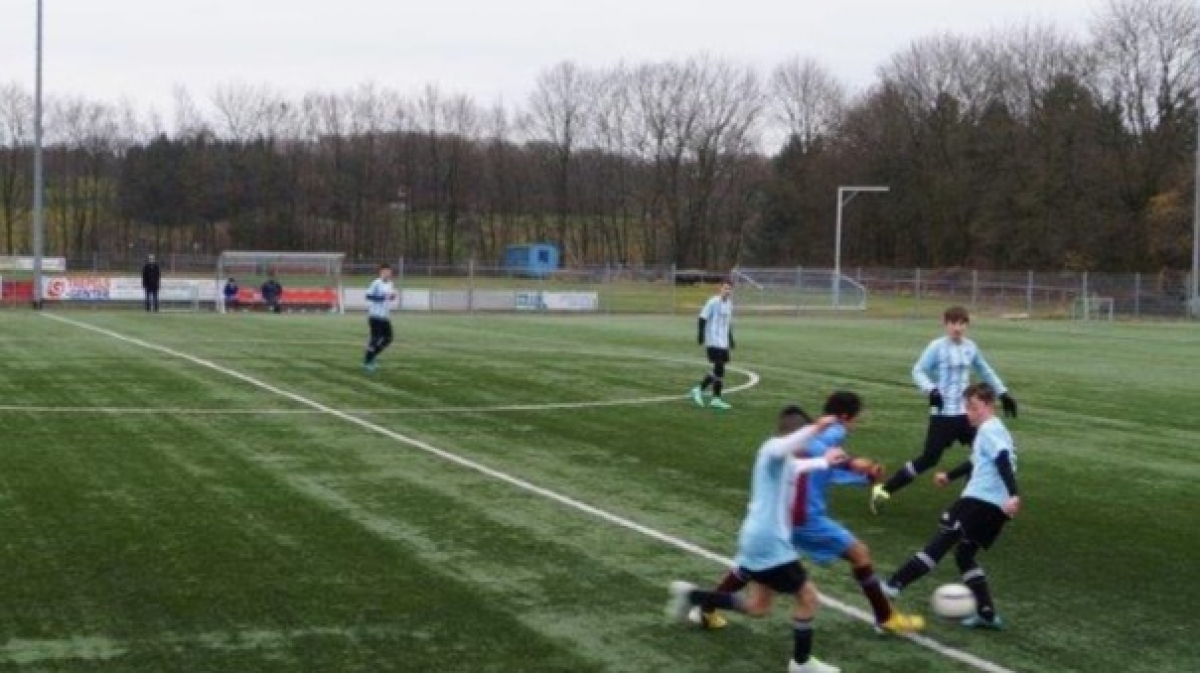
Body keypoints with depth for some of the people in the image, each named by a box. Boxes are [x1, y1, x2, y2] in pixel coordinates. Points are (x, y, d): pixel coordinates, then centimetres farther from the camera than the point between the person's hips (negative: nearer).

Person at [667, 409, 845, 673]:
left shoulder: (780, 458, 17)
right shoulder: (771, 448, -14)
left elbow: (794, 466, 43)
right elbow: (782, 448, -42)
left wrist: (825, 461, 45)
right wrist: (816, 428, -48)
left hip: (759, 540, 10)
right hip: (769, 544, -10)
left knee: (757, 607, 18)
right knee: (807, 597, -1)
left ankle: (690, 595, 18)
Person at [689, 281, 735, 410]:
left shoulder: (729, 304, 15)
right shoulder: (713, 302, -8)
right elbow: (703, 318, -10)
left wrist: (730, 339, 24)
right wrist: (701, 334, -16)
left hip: (723, 342, 8)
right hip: (714, 341, -8)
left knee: (719, 370, 5)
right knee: (719, 367, -14)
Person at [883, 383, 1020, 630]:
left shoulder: (989, 430, -6)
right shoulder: (994, 431, 25)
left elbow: (1004, 462, -22)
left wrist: (1013, 495, -35)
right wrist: (950, 476, 54)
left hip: (980, 501, -9)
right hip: (994, 507, 9)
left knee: (940, 542, -10)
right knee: (964, 555, 15)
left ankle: (893, 586, -13)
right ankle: (987, 614, 7)